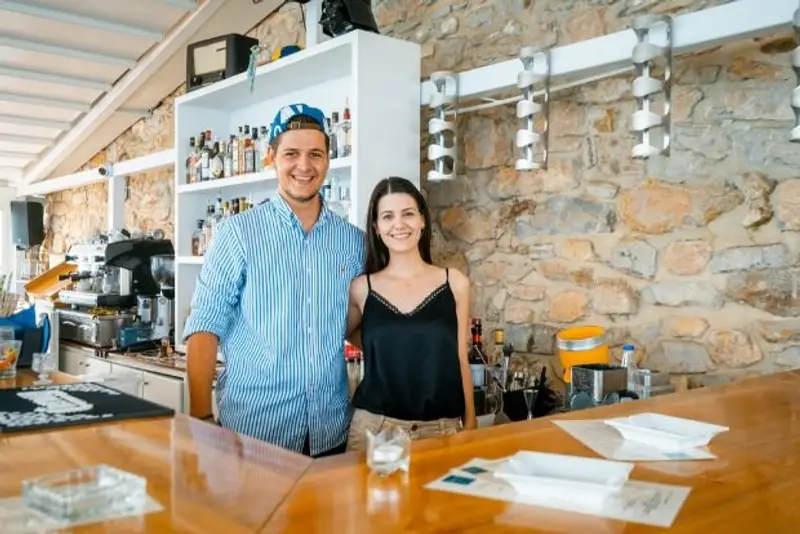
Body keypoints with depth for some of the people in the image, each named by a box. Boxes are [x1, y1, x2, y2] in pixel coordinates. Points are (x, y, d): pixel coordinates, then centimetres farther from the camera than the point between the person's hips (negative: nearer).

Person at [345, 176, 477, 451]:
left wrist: (470, 426, 6)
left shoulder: (455, 283, 1)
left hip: (442, 429, 0)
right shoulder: (361, 288, 0)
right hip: (373, 427, 0)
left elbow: (460, 361, 6)